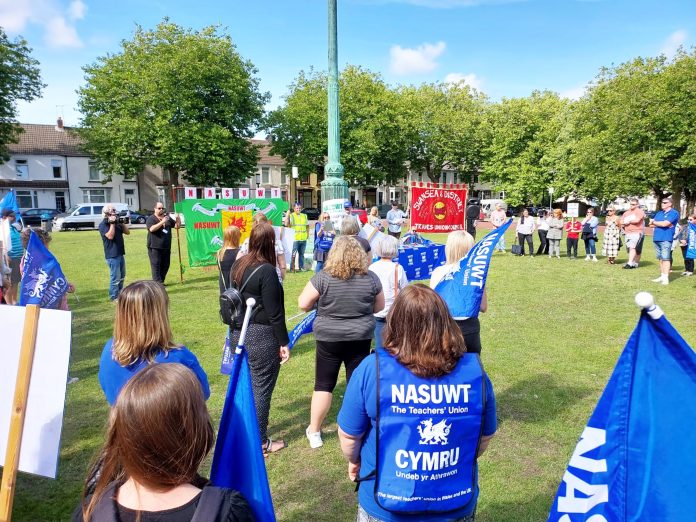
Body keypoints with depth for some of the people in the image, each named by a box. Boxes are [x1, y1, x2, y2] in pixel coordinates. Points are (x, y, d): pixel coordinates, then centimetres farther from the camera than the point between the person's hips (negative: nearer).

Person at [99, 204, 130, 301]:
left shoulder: (117, 223, 14)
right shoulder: (103, 224, -9)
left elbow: (127, 232, 11)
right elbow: (110, 236, -22)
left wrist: (122, 222, 2)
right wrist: (112, 223, -18)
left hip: (120, 253, 8)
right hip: (112, 255, -8)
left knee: (122, 276, 17)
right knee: (115, 277, -7)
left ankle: (120, 294, 28)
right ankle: (114, 297, 0)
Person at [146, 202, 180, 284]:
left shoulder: (168, 218, 13)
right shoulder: (151, 219, -6)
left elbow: (177, 226, 12)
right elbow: (152, 229, -23)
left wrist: (178, 219, -8)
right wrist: (162, 222, -29)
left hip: (166, 247, 6)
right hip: (154, 247, -6)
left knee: (165, 265, 11)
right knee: (156, 265, -5)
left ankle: (161, 281, 23)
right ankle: (157, 282, -3)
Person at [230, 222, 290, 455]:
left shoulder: (237, 265, 4)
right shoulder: (267, 271, -19)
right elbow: (274, 312, -18)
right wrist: (284, 343, -10)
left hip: (238, 333, 8)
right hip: (262, 337, -8)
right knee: (261, 389, 5)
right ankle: (261, 442, 19)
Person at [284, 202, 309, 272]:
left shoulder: (304, 216, 14)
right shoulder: (291, 215, -1)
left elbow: (307, 225, 22)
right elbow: (286, 224, -16)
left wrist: (307, 234, 10)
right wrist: (288, 214, -21)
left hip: (303, 239, 5)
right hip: (295, 239, -5)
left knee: (302, 254, 12)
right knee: (293, 254, -3)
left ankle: (301, 267, 21)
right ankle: (292, 268, 4)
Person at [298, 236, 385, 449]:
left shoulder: (323, 277, -14)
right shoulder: (371, 278, -7)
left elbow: (303, 304, -10)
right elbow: (379, 307, 6)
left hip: (329, 339, -1)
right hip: (360, 339, 2)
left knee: (324, 385, 12)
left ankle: (314, 432, 24)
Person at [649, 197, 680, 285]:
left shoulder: (674, 213, -3)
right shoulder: (659, 213, 20)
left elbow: (665, 223, -16)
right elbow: (651, 225, 13)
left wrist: (654, 222, 1)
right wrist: (661, 224, -5)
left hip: (666, 239, -7)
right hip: (657, 238, 7)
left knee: (666, 258, -9)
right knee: (660, 258, 10)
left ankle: (666, 278, -10)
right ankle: (662, 276, 15)